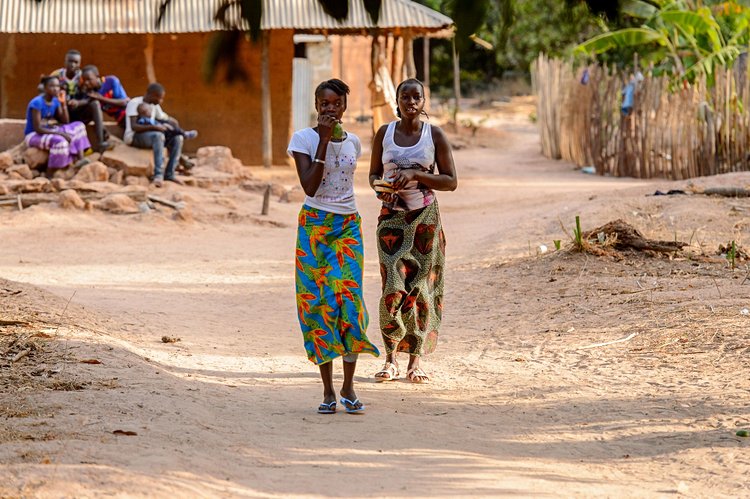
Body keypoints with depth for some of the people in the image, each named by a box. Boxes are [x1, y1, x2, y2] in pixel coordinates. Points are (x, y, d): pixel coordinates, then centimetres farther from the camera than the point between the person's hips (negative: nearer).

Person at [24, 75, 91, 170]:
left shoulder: (55, 101, 2)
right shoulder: (37, 103, -22)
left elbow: (66, 122, 1)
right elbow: (37, 128, -25)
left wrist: (63, 104, -11)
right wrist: (60, 133, -28)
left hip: (47, 132, 9)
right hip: (33, 135, -9)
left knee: (78, 126, -2)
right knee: (59, 141, -36)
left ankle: (80, 161, -16)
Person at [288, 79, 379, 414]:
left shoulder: (352, 142, 10)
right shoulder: (303, 138, -4)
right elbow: (310, 186, -16)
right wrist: (323, 139, -17)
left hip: (348, 226, 3)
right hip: (314, 226, -3)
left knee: (349, 297, -10)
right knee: (319, 301, -5)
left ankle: (348, 388, -3)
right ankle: (328, 391, 2)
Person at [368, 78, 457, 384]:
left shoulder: (434, 135, 0)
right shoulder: (385, 133, 4)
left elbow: (451, 181, -2)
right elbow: (374, 175, 13)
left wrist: (415, 175, -16)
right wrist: (380, 188, -11)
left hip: (425, 217, 0)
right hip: (392, 216, 1)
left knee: (421, 286, -1)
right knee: (393, 287, -9)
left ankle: (416, 360, 7)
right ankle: (391, 359, 0)